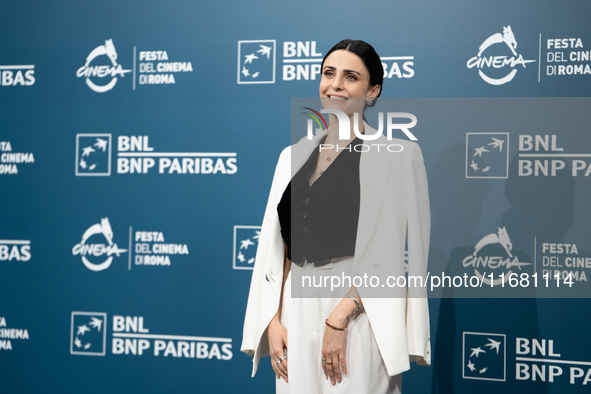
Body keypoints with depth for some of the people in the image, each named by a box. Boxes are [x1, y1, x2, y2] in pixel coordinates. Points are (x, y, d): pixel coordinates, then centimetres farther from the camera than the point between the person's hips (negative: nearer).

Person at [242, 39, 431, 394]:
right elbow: (277, 248, 11)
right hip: (296, 310, 5)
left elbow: (389, 253, -10)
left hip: (359, 314, -4)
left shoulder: (397, 154, -3)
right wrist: (273, 321, 1)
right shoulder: (294, 155, 13)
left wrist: (339, 318, -16)